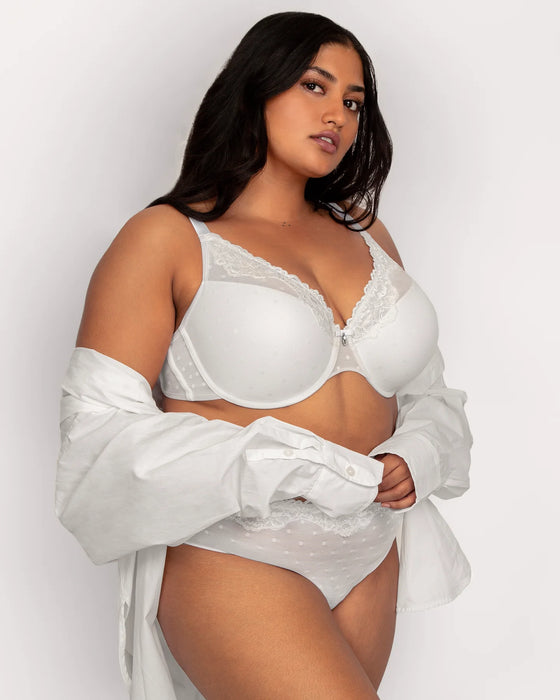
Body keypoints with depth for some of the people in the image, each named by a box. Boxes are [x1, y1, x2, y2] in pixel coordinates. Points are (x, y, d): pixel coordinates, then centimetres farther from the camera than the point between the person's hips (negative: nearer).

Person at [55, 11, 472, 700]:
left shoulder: (368, 237, 11)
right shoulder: (168, 238, -6)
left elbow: (426, 393, 18)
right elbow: (100, 430, -12)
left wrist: (413, 461, -5)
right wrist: (282, 471, -20)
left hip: (369, 556, 6)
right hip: (233, 556, -5)